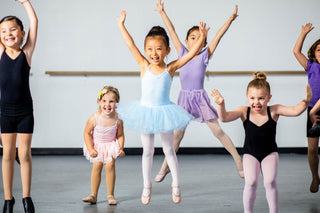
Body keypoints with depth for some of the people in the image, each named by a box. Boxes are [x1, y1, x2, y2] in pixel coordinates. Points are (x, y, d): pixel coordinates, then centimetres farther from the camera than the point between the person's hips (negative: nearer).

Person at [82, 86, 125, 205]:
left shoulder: (118, 120, -20)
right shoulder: (94, 118, -23)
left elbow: (120, 135, -5)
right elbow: (87, 133, -10)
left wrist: (121, 149, -16)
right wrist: (90, 149, -16)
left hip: (111, 145, 0)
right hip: (97, 145, 0)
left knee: (110, 165, -12)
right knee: (97, 166, -10)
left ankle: (110, 195, 1)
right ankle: (93, 195, -1)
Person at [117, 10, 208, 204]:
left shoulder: (171, 68, -11)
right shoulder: (144, 66, -9)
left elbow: (191, 54, -16)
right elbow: (131, 45, -12)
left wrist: (202, 37, -24)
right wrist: (121, 25, -14)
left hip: (164, 112, -1)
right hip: (145, 112, 1)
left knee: (169, 150, 12)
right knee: (147, 151, 13)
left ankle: (176, 184, 26)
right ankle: (147, 186, 28)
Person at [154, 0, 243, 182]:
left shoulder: (204, 56, -4)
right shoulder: (182, 54, 1)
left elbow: (218, 36, -9)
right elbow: (172, 31, 2)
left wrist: (231, 19, -13)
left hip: (200, 97, -2)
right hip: (184, 98, 2)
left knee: (218, 131, -1)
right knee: (177, 134, 6)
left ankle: (238, 160, 10)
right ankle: (165, 166, 19)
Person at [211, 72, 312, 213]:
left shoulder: (274, 111, -15)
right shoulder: (244, 112, -15)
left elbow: (295, 111, -23)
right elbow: (224, 118, -26)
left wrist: (306, 101, -41)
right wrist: (221, 105, -45)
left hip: (270, 153, 0)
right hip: (250, 154, 0)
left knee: (270, 182, -15)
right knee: (251, 183, -14)